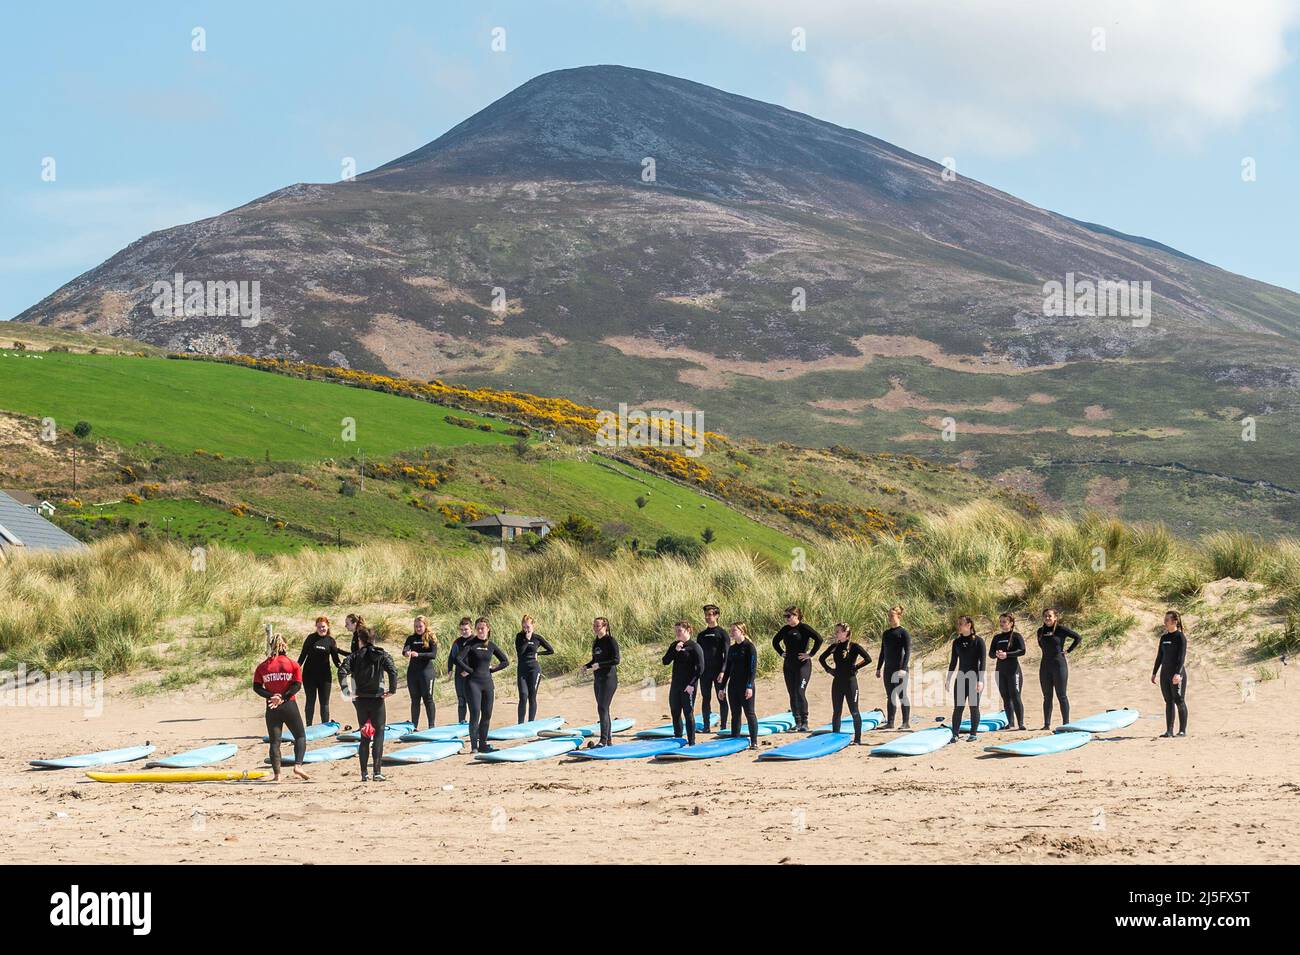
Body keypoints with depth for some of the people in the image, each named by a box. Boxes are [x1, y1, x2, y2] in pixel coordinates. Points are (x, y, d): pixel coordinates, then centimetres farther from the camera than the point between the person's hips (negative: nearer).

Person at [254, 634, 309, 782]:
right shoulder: (293, 664, -1)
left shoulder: (263, 666, 4)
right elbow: (297, 685, -10)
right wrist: (283, 697, -13)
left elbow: (257, 687, -2)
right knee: (300, 736, 10)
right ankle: (298, 765, -8)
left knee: (274, 741, 5)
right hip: (289, 706, -2)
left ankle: (276, 774, -2)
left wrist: (271, 696, -11)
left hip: (272, 708, 2)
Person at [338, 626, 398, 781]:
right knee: (378, 733, 3)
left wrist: (345, 690, -5)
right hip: (377, 697, -2)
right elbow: (393, 670, -15)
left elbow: (342, 671, -14)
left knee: (364, 735, 11)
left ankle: (364, 773, 9)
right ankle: (377, 771, -7)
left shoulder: (355, 656, 1)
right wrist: (392, 690, -7)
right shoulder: (381, 654, 0)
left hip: (360, 699, 2)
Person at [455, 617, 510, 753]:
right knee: (475, 714, -11)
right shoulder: (470, 644, -5)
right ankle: (474, 746, -9)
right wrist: (470, 670, -11)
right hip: (473, 682, -5)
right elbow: (458, 659, -17)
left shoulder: (491, 645, 8)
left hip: (487, 682, 5)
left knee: (487, 715, 6)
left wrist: (491, 669, 4)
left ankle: (483, 744, 16)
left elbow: (505, 661, 14)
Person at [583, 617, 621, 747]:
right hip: (598, 679, 9)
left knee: (602, 708, -14)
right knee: (603, 710, 11)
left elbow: (616, 660, -17)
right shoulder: (595, 642, 14)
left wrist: (599, 665, -23)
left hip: (608, 679, -9)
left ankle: (603, 740, -16)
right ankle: (609, 739, 18)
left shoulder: (610, 641, -10)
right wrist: (586, 666, 5)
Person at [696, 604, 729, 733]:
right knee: (705, 699, 5)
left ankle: (723, 726, 3)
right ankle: (706, 726, 9)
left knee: (722, 698, -1)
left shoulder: (722, 633, -2)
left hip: (718, 671, -4)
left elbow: (726, 654, -7)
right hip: (705, 672, 4)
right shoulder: (701, 635, 12)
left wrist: (723, 671, -16)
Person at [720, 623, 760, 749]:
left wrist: (749, 686, -18)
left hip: (745, 685, -7)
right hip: (733, 685, 7)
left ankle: (754, 742, -3)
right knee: (735, 714, 10)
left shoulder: (749, 647, -7)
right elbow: (727, 669, 17)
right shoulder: (732, 648, 13)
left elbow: (753, 668, -12)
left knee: (749, 713, -5)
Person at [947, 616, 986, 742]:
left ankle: (973, 734, 10)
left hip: (974, 677, -4)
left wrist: (980, 680, -16)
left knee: (974, 707, 2)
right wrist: (948, 680, 10)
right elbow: (953, 662, 13)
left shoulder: (978, 640, -7)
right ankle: (955, 734, 2)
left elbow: (982, 661, -10)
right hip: (960, 678, 4)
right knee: (957, 707, 1)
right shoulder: (957, 642, 7)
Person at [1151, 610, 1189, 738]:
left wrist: (1178, 673, -26)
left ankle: (1183, 730, 5)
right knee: (1168, 702, 7)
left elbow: (1182, 656, -16)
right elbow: (1160, 656, 18)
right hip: (1165, 673, 7)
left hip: (1177, 675, -7)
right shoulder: (1164, 637, 12)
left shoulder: (1180, 636, -8)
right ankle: (1169, 731, 8)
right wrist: (1154, 673, 17)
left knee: (1179, 702, -2)